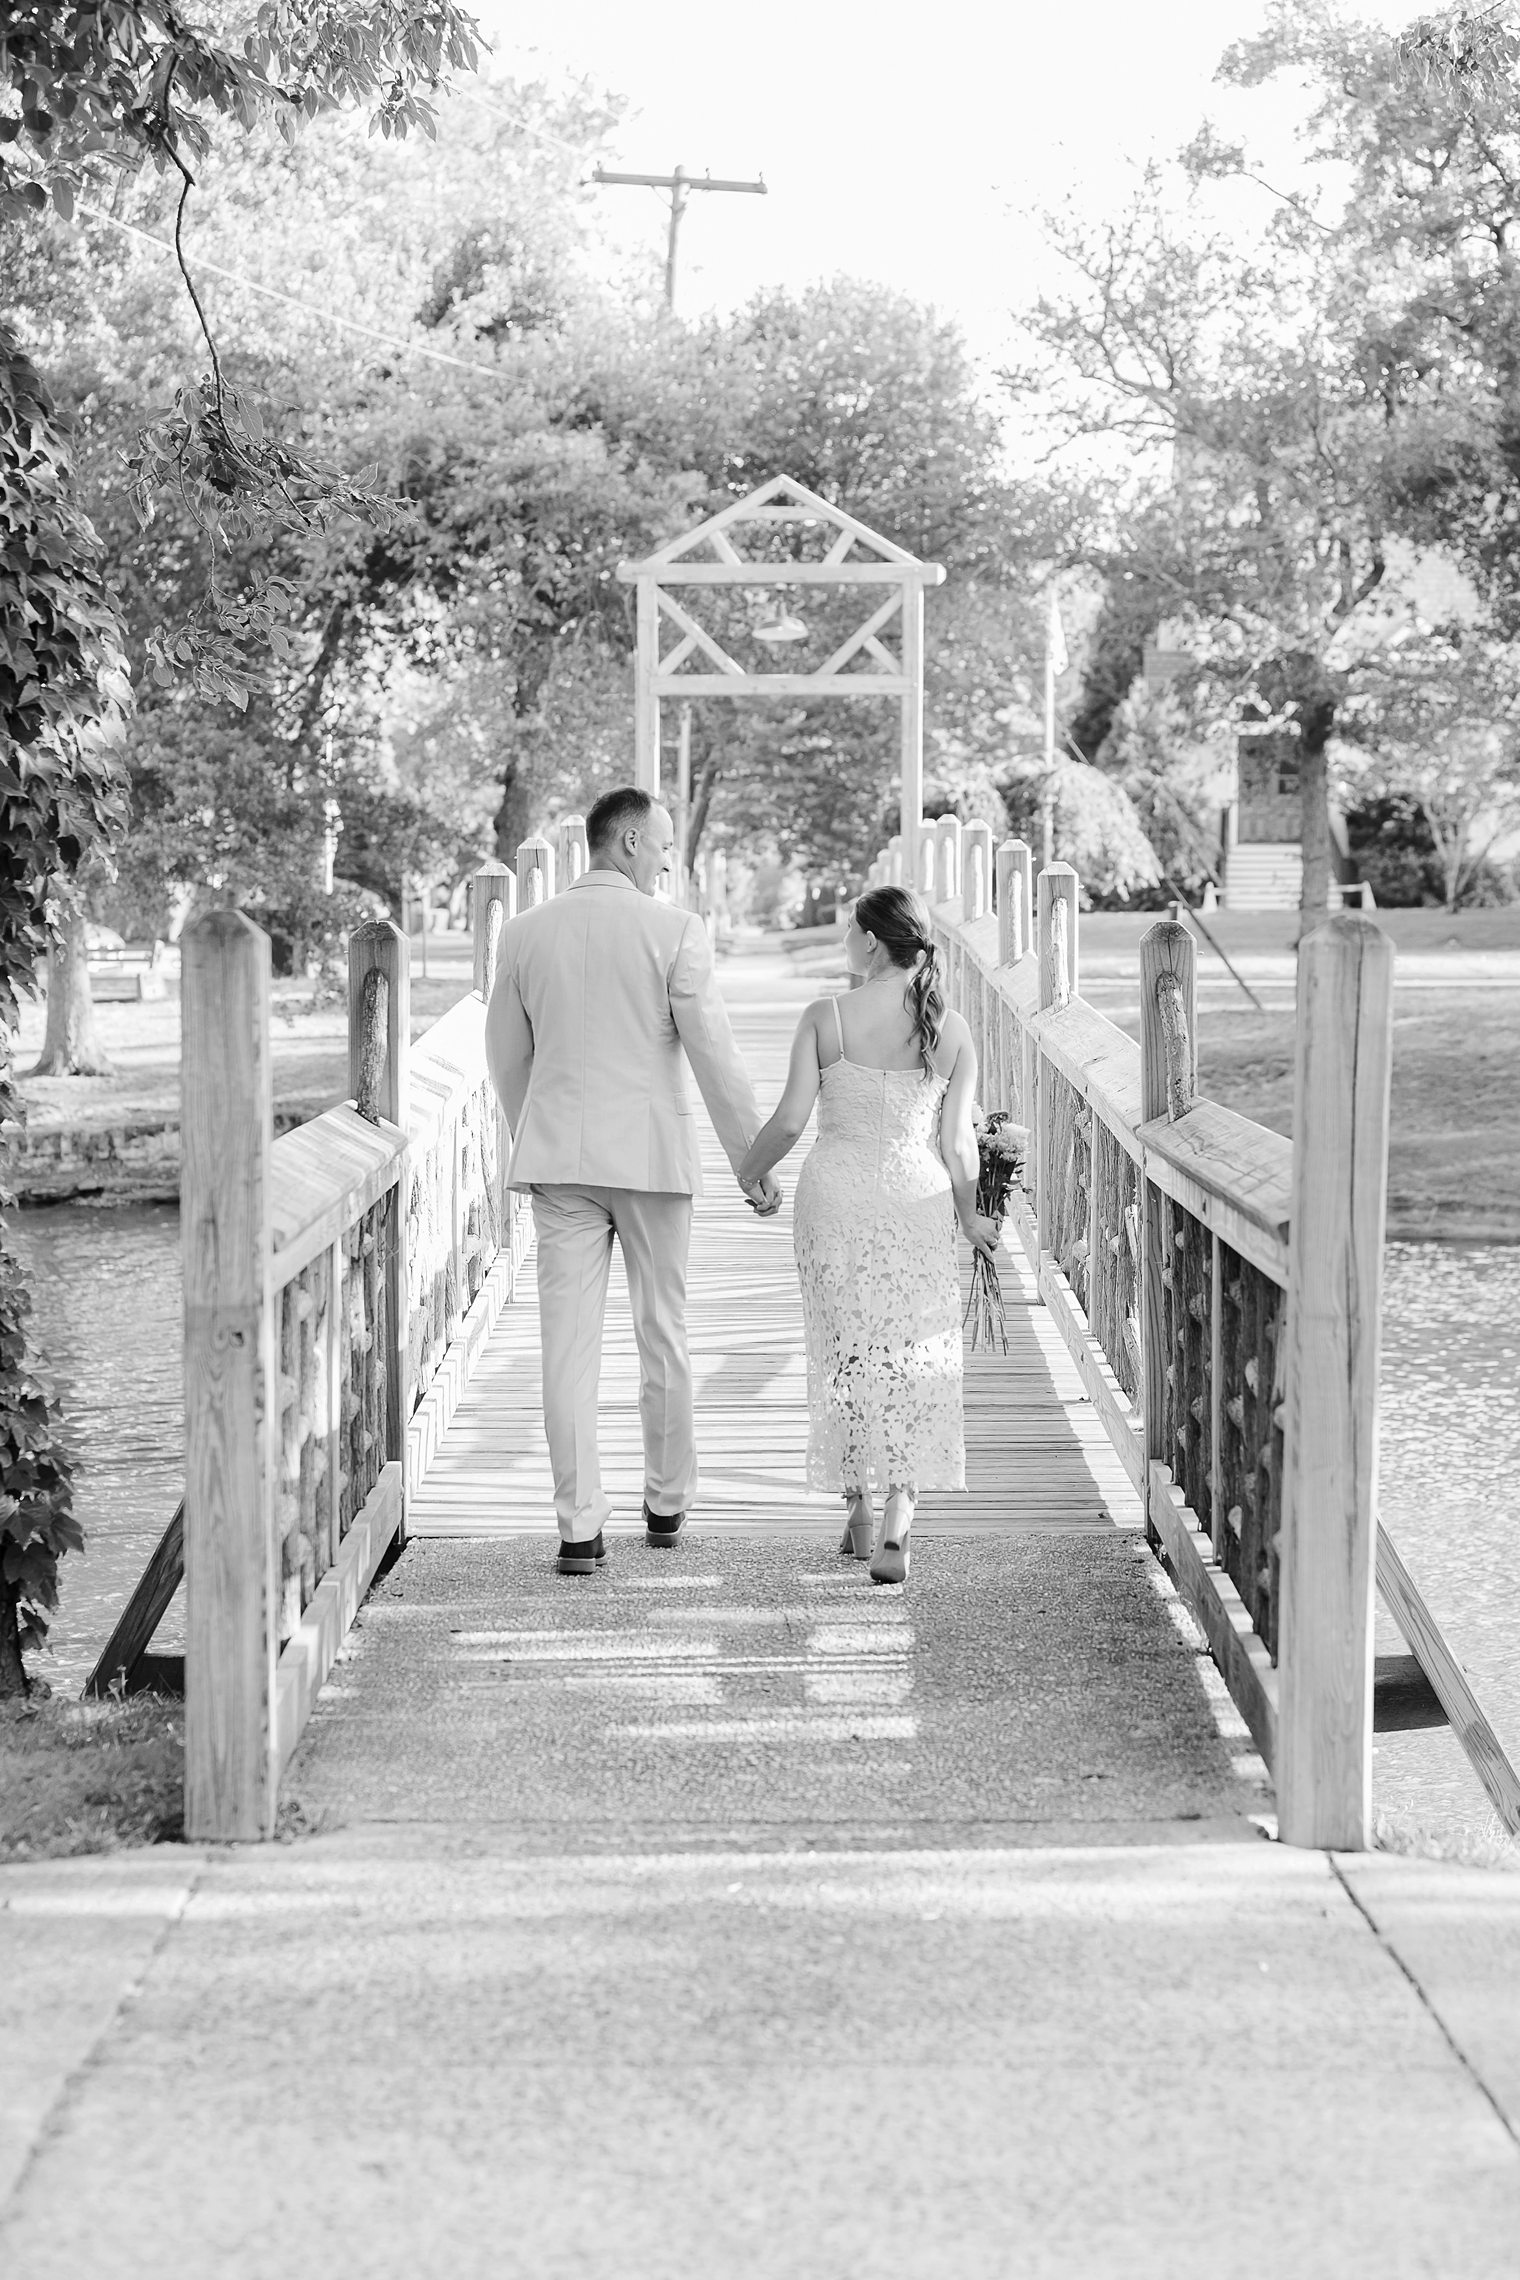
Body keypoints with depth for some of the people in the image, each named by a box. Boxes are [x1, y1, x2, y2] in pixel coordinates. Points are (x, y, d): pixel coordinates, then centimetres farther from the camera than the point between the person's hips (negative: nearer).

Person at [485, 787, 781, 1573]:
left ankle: (580, 1527, -2)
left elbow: (506, 1057, 12)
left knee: (569, 1341, 1)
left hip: (557, 1155, 2)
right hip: (653, 1153, -2)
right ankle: (667, 1503, 26)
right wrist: (753, 1162, -1)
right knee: (661, 1333, 13)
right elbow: (712, 1051, -8)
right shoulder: (674, 930, -7)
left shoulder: (525, 933, 3)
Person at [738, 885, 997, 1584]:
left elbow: (789, 1120, -7)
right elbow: (957, 1143, -2)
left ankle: (857, 1512, 23)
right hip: (917, 1206, 0)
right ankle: (895, 1532, -10)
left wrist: (750, 1172, 12)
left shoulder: (825, 1019, -6)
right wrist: (971, 1218, 12)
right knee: (912, 1364, 2)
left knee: (844, 1353, 15)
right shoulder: (951, 1032, -2)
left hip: (834, 1198, 0)